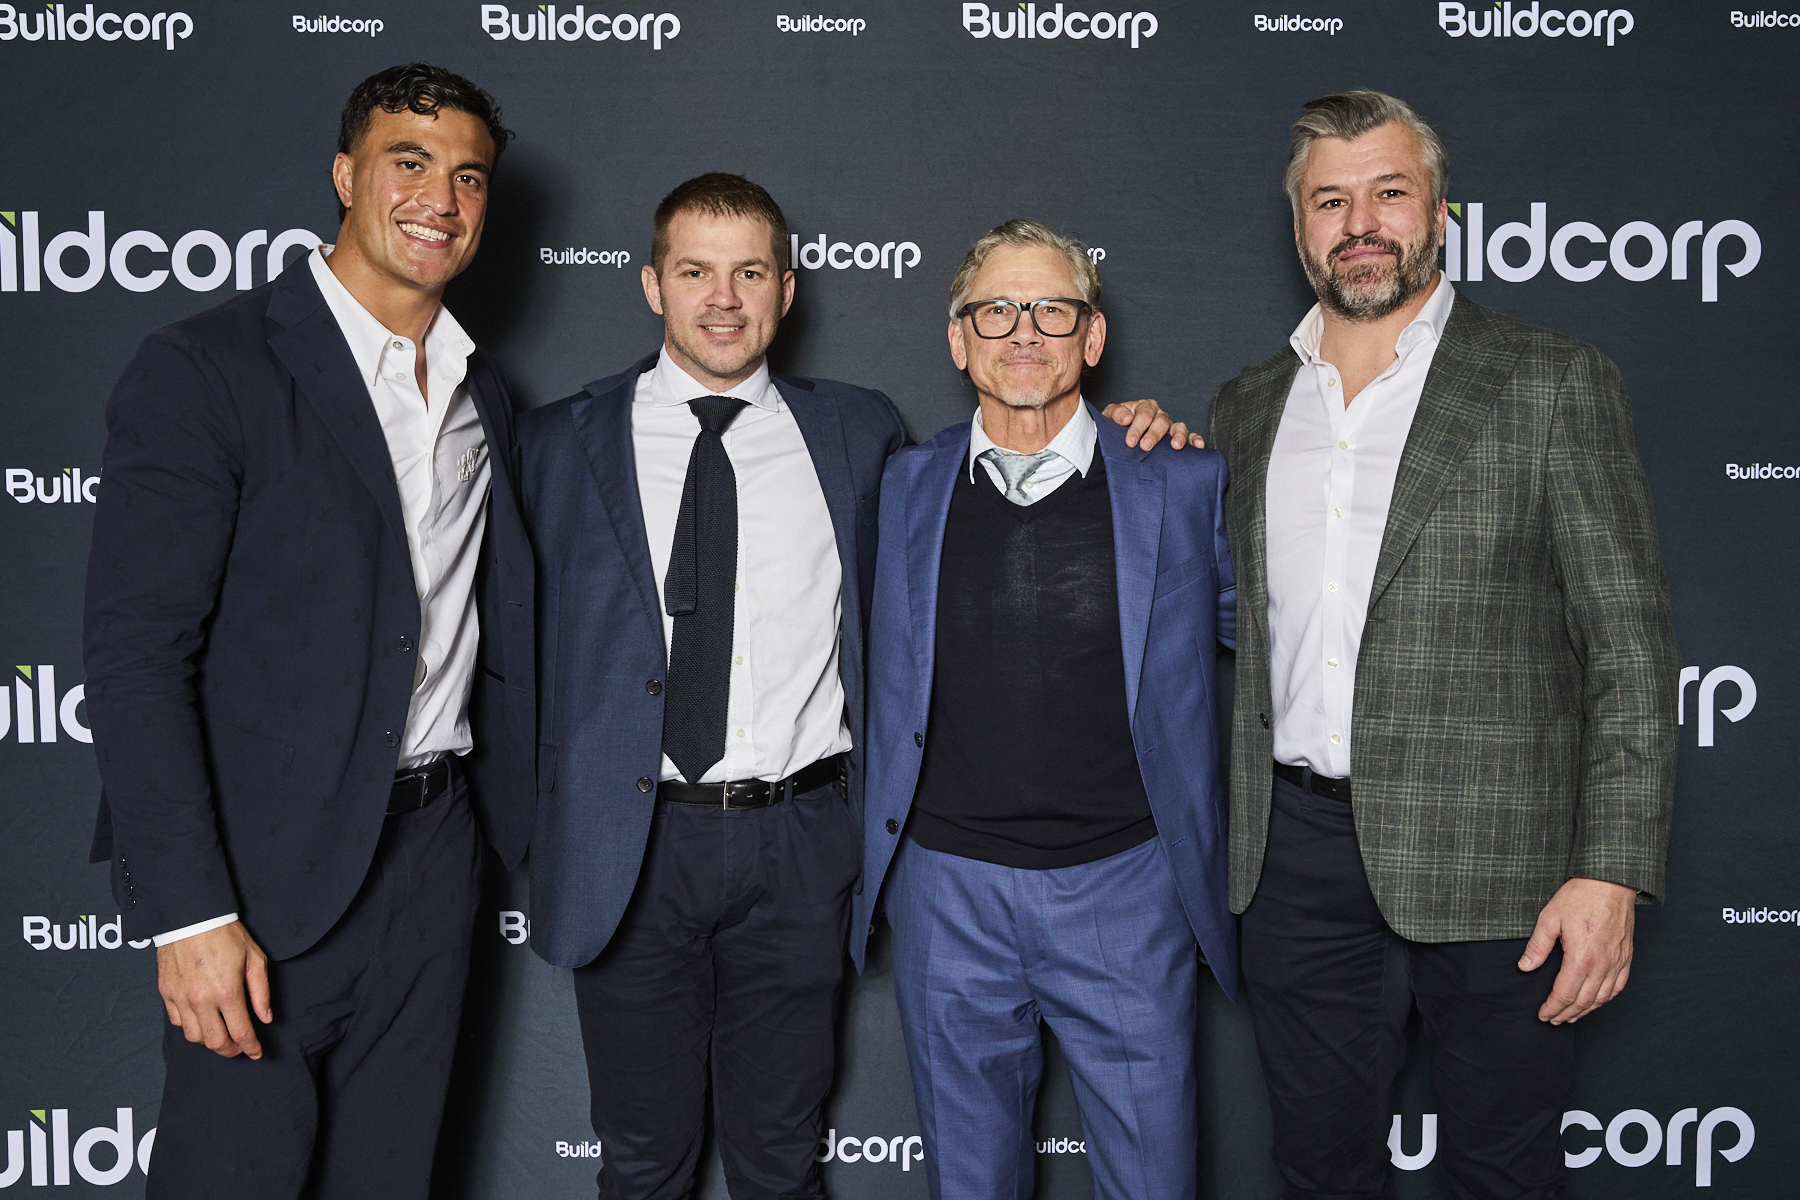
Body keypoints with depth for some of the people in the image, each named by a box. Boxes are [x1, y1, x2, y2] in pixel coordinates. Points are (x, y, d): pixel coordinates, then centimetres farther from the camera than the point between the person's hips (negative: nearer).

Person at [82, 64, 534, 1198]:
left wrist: (519, 823, 12)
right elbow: (137, 653, -15)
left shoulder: (484, 394, 10)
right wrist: (190, 913, -19)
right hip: (269, 871, -5)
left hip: (435, 851, 6)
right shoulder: (203, 371, -11)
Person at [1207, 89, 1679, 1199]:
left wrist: (1611, 870, -13)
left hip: (1490, 862, -3)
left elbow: (1631, 646, -6)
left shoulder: (1554, 384, -2)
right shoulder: (1247, 406, 11)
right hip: (1297, 850, 4)